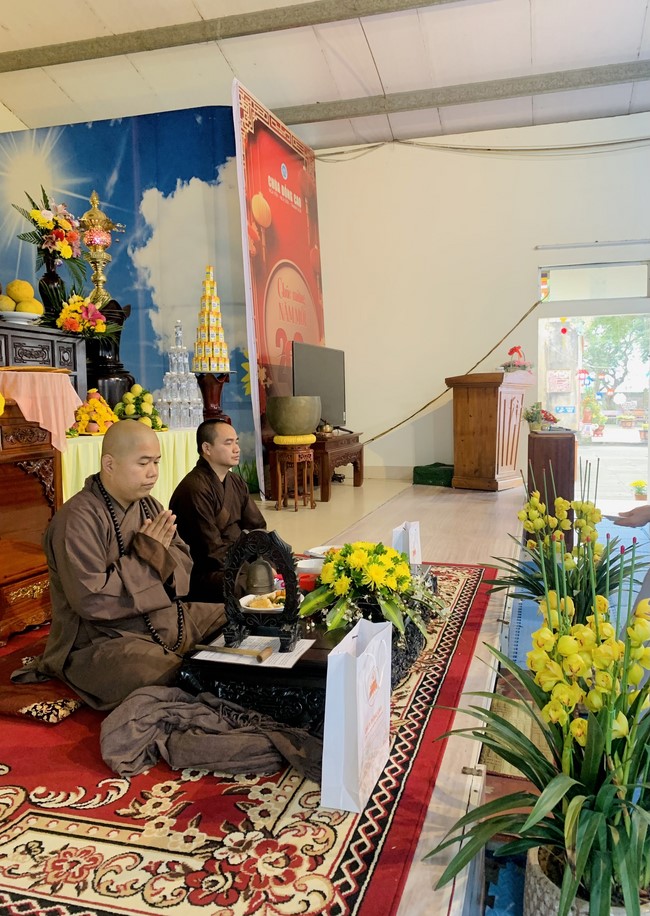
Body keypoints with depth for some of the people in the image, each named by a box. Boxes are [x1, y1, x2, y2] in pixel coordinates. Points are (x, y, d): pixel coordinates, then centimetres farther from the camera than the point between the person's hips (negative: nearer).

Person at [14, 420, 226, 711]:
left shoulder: (148, 505, 7)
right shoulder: (79, 519, -20)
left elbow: (184, 564, 8)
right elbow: (90, 599, -29)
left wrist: (161, 552, -16)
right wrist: (147, 556, -20)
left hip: (166, 620, 9)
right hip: (101, 640, -9)